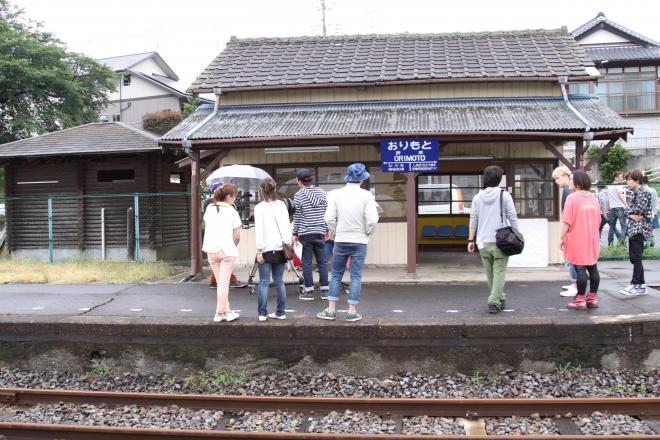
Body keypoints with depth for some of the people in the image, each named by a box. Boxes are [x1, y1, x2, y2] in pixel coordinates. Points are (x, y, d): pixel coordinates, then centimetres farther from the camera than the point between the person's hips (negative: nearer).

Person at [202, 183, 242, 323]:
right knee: (224, 283, 0)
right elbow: (237, 236, -7)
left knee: (220, 282, 12)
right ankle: (219, 313, 1)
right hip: (227, 250, -5)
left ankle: (226, 311, 14)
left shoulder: (209, 208, 7)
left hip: (211, 250, 5)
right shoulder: (232, 212, -8)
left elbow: (206, 224, 11)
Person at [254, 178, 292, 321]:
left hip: (267, 249, -3)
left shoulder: (259, 207, -4)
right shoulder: (282, 205, 6)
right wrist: (288, 244, 10)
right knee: (279, 282, 8)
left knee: (264, 283, 1)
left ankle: (262, 313, 1)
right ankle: (281, 312, 10)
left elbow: (259, 230, -8)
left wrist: (259, 250, -6)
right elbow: (287, 226, 6)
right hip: (281, 248, 3)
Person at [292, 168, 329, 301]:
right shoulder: (322, 193, 6)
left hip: (305, 233, -3)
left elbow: (296, 216, -3)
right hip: (320, 232, 3)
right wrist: (327, 230, 18)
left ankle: (309, 291, 6)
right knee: (322, 262, 8)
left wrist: (295, 233, 5)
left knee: (307, 263, 3)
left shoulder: (299, 195, -5)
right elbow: (327, 213, 9)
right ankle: (324, 291, 10)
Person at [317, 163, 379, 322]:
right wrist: (367, 234, 5)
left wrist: (335, 233, 10)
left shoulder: (335, 194, -2)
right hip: (359, 241, -2)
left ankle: (331, 310, 14)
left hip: (340, 241, 2)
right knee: (356, 277, 5)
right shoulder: (366, 195, -8)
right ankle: (352, 312, 7)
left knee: (336, 275, 12)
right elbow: (372, 220, -12)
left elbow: (329, 218, -4)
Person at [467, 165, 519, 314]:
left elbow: (473, 220, 5)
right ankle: (494, 302, -10)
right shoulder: (504, 196, -3)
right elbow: (512, 218, -3)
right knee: (499, 273, 0)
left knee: (490, 274, 15)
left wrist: (471, 240, 9)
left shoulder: (477, 197, 5)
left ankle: (500, 299, 28)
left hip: (483, 242, 3)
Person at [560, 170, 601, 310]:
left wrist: (562, 238, -8)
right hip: (593, 240, 6)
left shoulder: (573, 198, -11)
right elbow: (598, 221, 15)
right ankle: (592, 298, 17)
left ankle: (580, 300, -1)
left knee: (580, 269, -4)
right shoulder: (594, 198, 9)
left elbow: (566, 221, -15)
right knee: (593, 268, 11)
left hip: (577, 241, -6)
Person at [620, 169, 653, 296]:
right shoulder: (635, 193, 18)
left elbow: (639, 209, -19)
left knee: (636, 257, -10)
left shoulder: (644, 193, -8)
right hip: (633, 228, 9)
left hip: (640, 228, -9)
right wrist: (631, 214, -7)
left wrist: (630, 210, -1)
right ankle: (641, 285, 16)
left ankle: (636, 285, -9)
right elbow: (627, 210, 13)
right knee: (634, 258, 10)